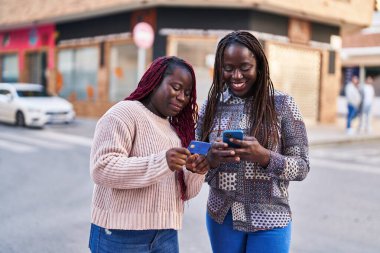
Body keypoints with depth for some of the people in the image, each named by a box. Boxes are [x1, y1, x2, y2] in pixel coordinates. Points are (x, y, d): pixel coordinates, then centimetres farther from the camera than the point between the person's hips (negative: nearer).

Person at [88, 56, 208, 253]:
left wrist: (195, 172, -11)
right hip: (121, 233, -6)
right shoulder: (124, 113, -9)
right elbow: (101, 168, -21)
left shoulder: (176, 128, 12)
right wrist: (161, 162, -28)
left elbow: (185, 192, 11)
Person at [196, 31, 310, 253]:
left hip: (269, 220, -2)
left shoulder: (282, 104, -7)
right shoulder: (211, 106, 0)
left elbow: (302, 167, -6)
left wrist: (264, 157, -24)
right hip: (221, 217, 3)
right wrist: (212, 159, -19)